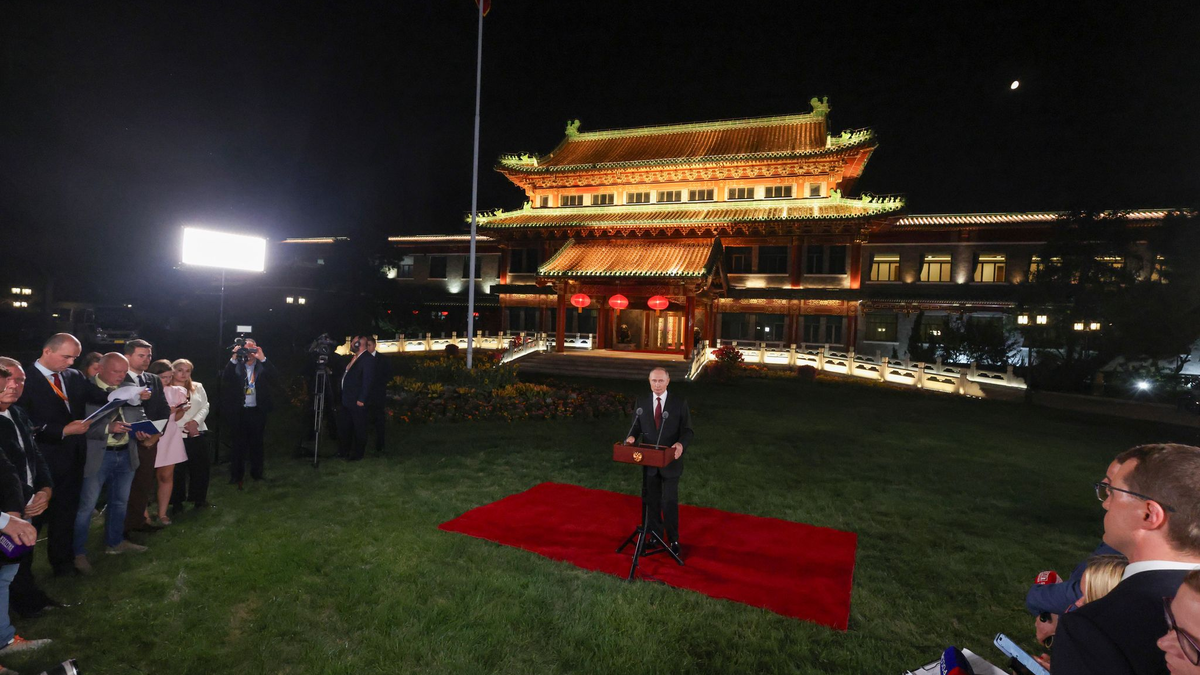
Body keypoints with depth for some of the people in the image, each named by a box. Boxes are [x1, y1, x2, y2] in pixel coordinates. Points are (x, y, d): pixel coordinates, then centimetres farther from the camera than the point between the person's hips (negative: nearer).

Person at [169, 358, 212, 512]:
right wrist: (185, 427, -13)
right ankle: (177, 502, 20)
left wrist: (195, 421, -9)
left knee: (201, 467, 7)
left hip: (198, 434, 4)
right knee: (178, 470, 4)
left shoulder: (198, 387, 13)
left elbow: (205, 407, 8)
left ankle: (199, 498, 21)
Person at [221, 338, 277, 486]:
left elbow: (274, 376, -14)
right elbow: (225, 379, -14)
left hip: (257, 411, 1)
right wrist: (233, 359, -23)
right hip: (239, 411, -1)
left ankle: (257, 473, 20)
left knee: (257, 443, 9)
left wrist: (262, 358, -23)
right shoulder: (236, 366, 2)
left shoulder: (263, 366, 3)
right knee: (239, 443, 5)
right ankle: (236, 475, 14)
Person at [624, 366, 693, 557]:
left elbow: (687, 430, -6)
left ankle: (673, 539, 19)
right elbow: (637, 426, 4)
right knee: (652, 501, 14)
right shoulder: (642, 402, 2)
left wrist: (681, 444, -26)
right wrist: (632, 437, -18)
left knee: (669, 502, 0)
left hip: (670, 461, -3)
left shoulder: (679, 403, -5)